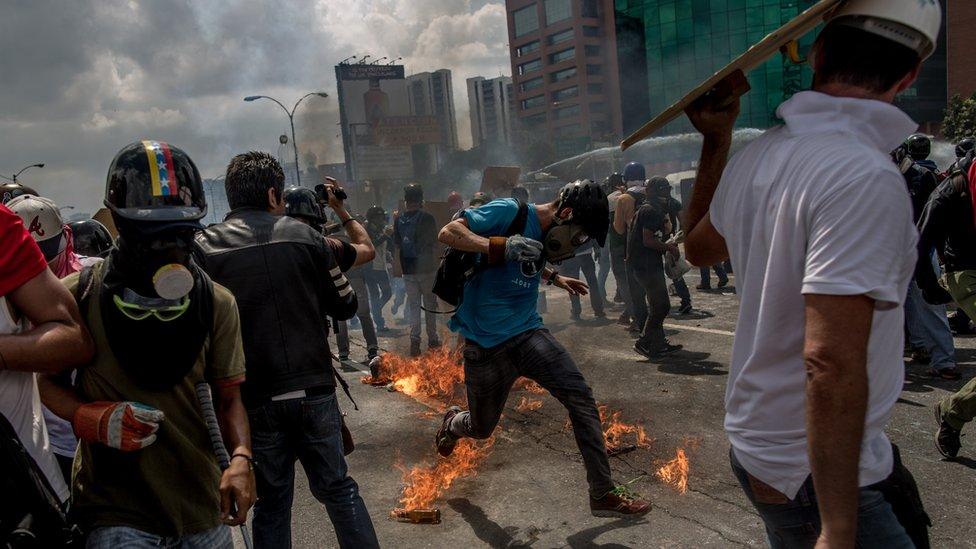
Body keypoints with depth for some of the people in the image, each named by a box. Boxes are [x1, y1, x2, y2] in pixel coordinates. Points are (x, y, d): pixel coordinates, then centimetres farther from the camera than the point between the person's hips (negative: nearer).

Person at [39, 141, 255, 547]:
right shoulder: (78, 296, -7)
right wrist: (89, 418, -16)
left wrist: (241, 457, -16)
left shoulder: (216, 304, -3)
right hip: (116, 512, -2)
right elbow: (49, 382, 5)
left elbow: (228, 399, 2)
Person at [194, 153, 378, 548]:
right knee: (337, 487, 15)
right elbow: (366, 249, 12)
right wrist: (340, 208, 24)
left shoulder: (204, 246, -2)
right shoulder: (302, 236, -2)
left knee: (271, 502, 15)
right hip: (313, 389, 0)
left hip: (254, 398, 1)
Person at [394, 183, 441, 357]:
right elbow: (434, 245, -3)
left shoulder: (399, 220, 2)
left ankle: (415, 340, 1)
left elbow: (397, 246, 7)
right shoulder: (427, 218, -9)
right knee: (430, 303, 10)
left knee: (413, 304, 8)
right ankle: (432, 339, 17)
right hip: (426, 268, -3)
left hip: (408, 269, 3)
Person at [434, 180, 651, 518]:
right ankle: (452, 423, 51)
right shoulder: (509, 212, -15)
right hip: (486, 344, -5)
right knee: (481, 428, 12)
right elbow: (447, 233, -23)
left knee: (581, 397, -14)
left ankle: (603, 494, -5)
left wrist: (555, 278, 21)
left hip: (528, 332, 6)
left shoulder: (544, 233, 8)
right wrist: (500, 246, -33)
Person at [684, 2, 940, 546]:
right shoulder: (865, 178, -24)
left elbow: (698, 246, 19)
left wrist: (717, 138, 22)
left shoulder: (757, 155, 0)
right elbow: (831, 362, -29)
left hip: (757, 439, 9)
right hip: (818, 473, -9)